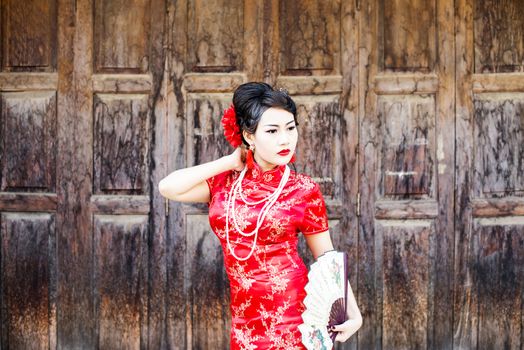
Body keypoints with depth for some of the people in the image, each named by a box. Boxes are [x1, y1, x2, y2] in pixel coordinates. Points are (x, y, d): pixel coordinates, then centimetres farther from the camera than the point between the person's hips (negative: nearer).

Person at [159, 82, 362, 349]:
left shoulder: (304, 190, -4)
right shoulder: (225, 182, 4)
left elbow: (327, 257, 3)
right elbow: (168, 188, -9)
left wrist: (352, 312, -8)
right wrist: (230, 161, -3)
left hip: (299, 317, -3)